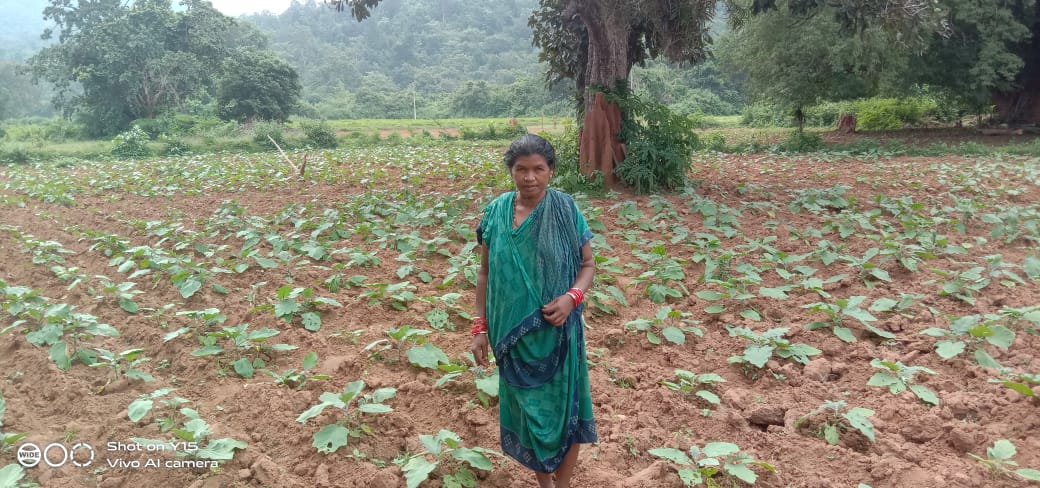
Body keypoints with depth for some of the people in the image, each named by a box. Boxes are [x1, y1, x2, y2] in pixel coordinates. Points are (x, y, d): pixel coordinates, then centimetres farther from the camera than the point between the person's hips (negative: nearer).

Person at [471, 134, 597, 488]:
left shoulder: (566, 211, -8)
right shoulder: (496, 212, -4)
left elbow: (588, 265, -2)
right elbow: (485, 273, 3)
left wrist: (571, 297, -21)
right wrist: (480, 328, 0)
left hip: (556, 332, -2)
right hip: (512, 332, 2)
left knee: (561, 408, 8)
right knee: (526, 408, 14)